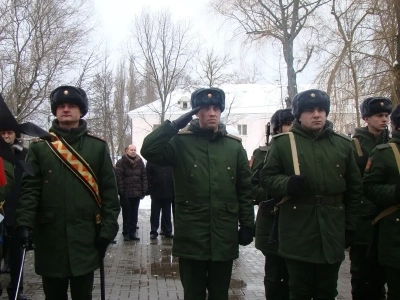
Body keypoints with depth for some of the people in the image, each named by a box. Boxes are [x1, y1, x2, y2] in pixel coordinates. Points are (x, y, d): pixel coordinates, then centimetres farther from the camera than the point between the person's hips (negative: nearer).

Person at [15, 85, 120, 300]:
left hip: (85, 236, 0)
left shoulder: (98, 146, 3)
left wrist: (108, 228, -4)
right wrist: (24, 222, -14)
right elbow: (30, 188, -1)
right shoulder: (39, 146, 5)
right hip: (50, 236, 1)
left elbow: (109, 189, 2)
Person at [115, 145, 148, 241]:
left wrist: (144, 190, -2)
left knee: (134, 214, 9)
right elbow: (118, 177, -10)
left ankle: (133, 232, 16)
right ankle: (126, 233, 10)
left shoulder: (140, 162, 8)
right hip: (125, 193, -3)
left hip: (137, 193, 4)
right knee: (126, 214, 3)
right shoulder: (121, 162, -4)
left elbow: (144, 176, 6)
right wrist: (121, 191, -16)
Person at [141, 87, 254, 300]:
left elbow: (245, 189, 8)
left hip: (224, 238, 2)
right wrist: (176, 124, -16)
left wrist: (247, 225, 5)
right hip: (191, 237, -2)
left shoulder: (234, 146, 5)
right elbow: (149, 150, -17)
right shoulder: (181, 142, -1)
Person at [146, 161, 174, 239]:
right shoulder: (151, 161, -2)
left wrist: (174, 190, -2)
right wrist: (150, 190, -9)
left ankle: (168, 231, 19)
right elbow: (148, 176, -5)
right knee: (155, 213, 6)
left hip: (168, 192, 2)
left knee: (167, 213, 10)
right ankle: (154, 231, 15)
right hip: (156, 192, -2)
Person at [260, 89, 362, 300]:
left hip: (333, 232, 3)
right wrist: (288, 184, -20)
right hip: (297, 233, -2)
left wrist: (350, 226, 9)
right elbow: (266, 177, 1)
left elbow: (354, 188, 12)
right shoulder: (282, 143, 0)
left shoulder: (343, 144, 8)